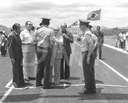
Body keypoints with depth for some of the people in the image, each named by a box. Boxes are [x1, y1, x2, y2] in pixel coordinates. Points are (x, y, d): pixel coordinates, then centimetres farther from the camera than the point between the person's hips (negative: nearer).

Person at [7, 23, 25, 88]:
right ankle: (16, 83, 12)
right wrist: (12, 57, -19)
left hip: (19, 55, 8)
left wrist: (21, 55, 16)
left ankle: (21, 82, 23)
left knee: (20, 68, 13)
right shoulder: (11, 36, -15)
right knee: (15, 69, 0)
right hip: (14, 55, -8)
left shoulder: (17, 35, 12)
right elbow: (10, 47, -17)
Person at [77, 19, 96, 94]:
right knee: (90, 72, 13)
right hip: (85, 53, 10)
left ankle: (87, 89, 6)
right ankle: (92, 89, 20)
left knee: (87, 73, -2)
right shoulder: (85, 33, 15)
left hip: (87, 54, -10)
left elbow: (91, 44, -24)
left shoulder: (87, 33, -15)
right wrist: (80, 38, 7)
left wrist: (88, 56, -25)